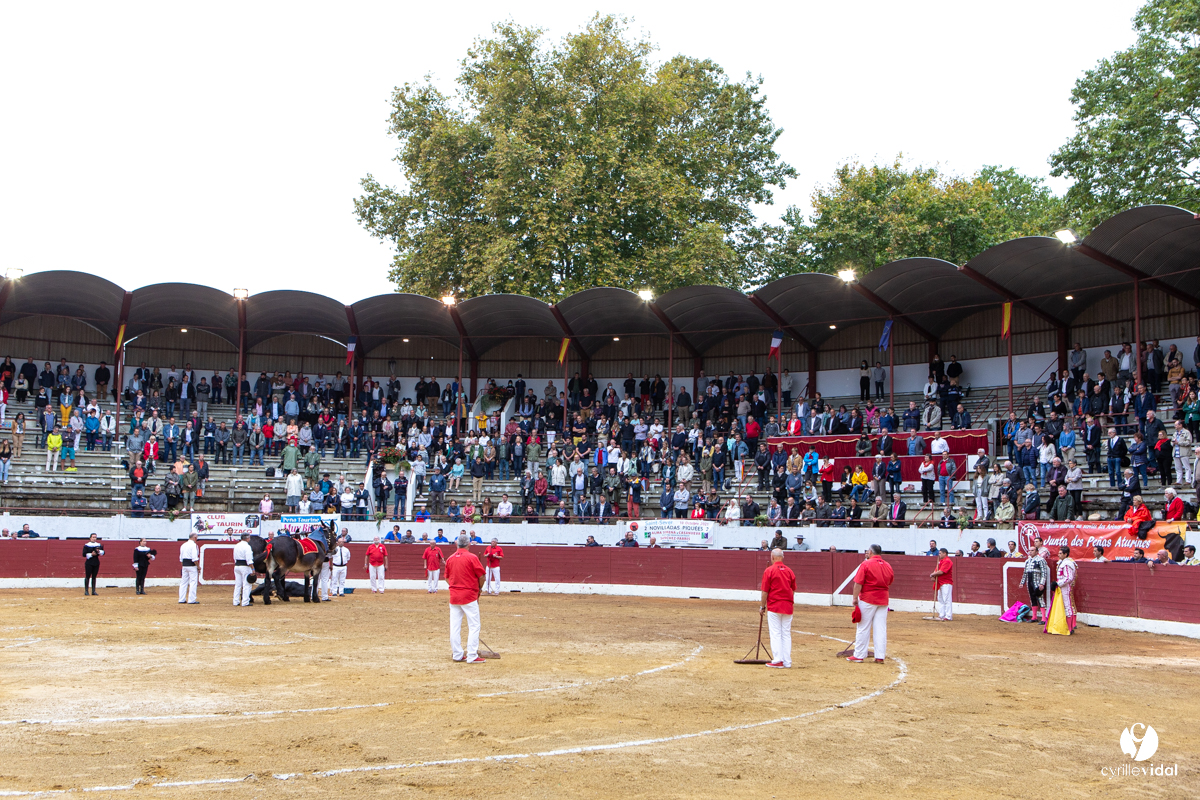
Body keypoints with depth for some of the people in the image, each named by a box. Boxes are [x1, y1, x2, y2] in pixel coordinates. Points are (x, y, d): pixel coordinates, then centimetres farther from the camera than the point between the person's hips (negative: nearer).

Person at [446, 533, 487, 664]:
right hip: (469, 596, -6)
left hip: (454, 596, 6)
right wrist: (479, 588, 8)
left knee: (454, 627, 10)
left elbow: (447, 577, 13)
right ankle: (472, 656, -4)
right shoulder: (472, 557, -11)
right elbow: (481, 575, -8)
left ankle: (457, 655, 15)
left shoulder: (450, 558, 5)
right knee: (474, 626, -1)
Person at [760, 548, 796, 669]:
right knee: (786, 634, 8)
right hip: (787, 607, 5)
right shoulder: (789, 571, 7)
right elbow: (793, 590, 13)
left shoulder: (769, 571, -8)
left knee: (775, 633, -1)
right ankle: (787, 662, 8)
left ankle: (778, 660, -5)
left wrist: (762, 606, 0)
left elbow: (765, 591, -8)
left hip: (774, 606, -5)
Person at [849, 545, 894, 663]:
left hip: (867, 599, -5)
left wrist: (855, 598, -9)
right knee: (881, 629, 6)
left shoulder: (866, 564, -11)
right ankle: (880, 656, 5)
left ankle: (859, 656, 5)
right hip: (883, 600, 5)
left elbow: (858, 583, -15)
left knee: (863, 628, 1)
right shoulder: (888, 566, 8)